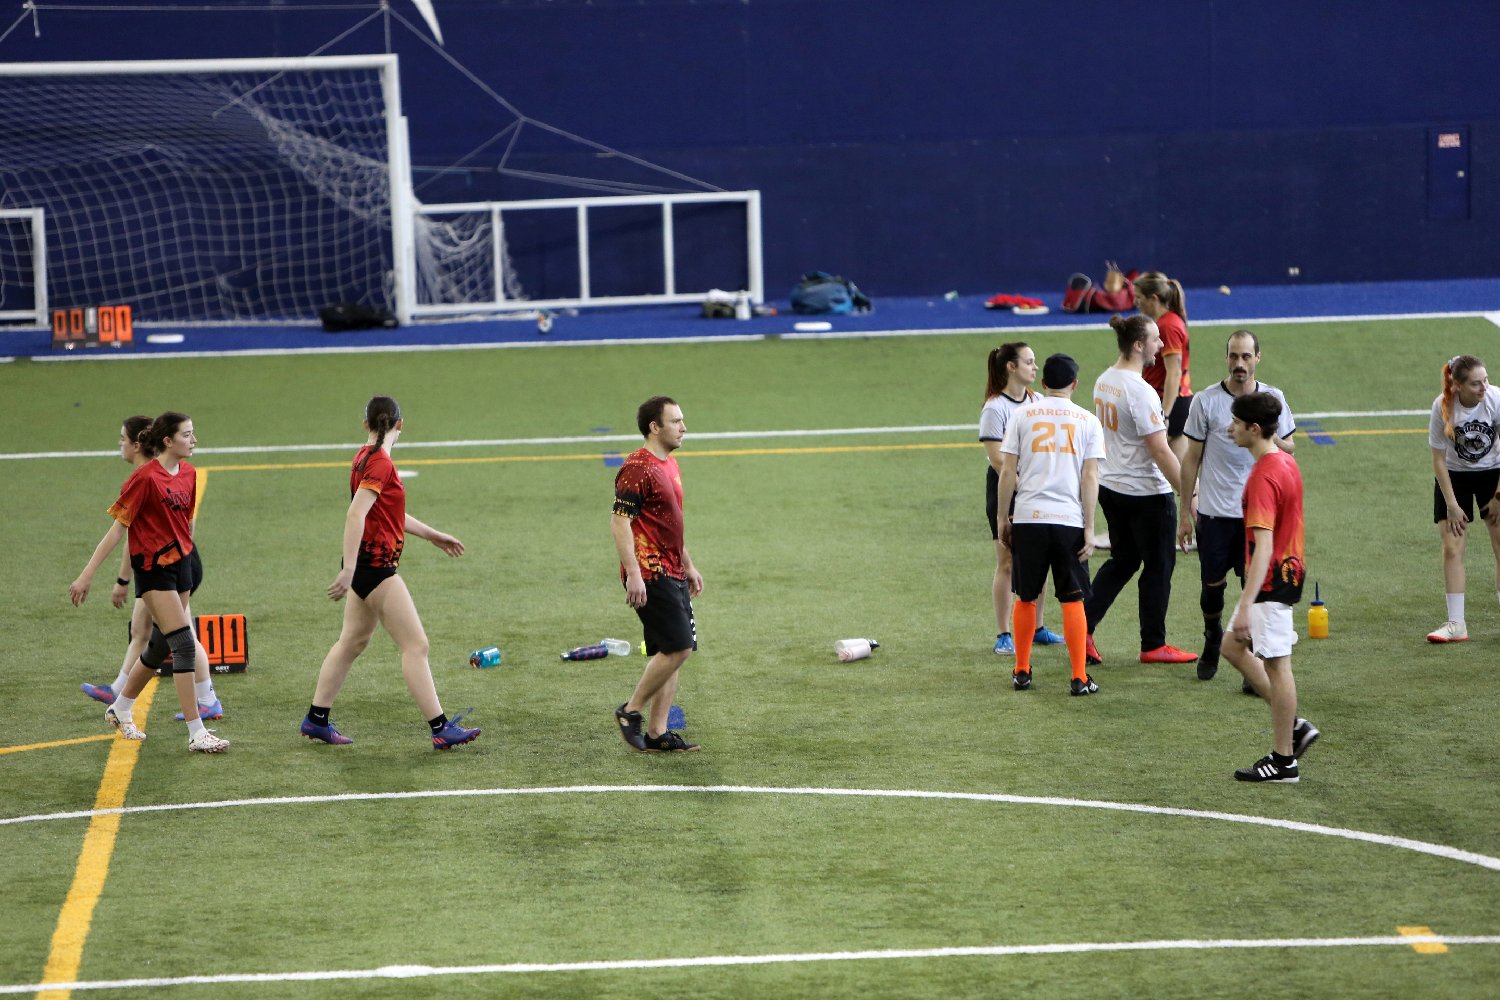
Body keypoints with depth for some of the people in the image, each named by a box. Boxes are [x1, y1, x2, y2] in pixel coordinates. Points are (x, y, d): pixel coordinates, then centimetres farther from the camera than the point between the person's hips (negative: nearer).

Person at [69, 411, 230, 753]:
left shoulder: (188, 473, 6)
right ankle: (197, 734, -12)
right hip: (153, 569, -8)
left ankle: (119, 711, 34)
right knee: (184, 645, -13)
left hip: (179, 563, 8)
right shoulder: (146, 477, -17)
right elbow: (117, 528, -14)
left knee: (163, 646, 15)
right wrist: (87, 574, -14)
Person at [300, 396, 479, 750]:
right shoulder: (379, 463, -17)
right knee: (416, 645, -7)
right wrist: (349, 570, -30)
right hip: (374, 565, -10)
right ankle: (441, 729, -8)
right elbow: (355, 515, -25)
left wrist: (433, 535, 33)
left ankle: (316, 719, 24)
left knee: (352, 642, 18)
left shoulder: (368, 457, 12)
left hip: (367, 565, 10)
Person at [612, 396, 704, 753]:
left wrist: (688, 565, 27)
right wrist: (633, 574, -24)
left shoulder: (670, 465, 17)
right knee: (678, 647, -14)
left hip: (672, 574, 10)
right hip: (650, 575, -10)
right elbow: (620, 522, -18)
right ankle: (631, 712, 0)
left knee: (671, 652, 8)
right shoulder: (638, 468, -14)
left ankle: (656, 733, 11)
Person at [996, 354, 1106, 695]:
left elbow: (1008, 471, 2)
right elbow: (1090, 477, -2)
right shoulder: (1088, 421, 4)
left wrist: (1004, 518, 10)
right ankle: (1079, 678, 1)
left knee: (1026, 598, 13)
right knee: (1072, 600, 3)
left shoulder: (1023, 415, 5)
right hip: (1070, 519, -1)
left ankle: (1022, 672, 20)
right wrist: (1089, 528, -1)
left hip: (1027, 517, 1)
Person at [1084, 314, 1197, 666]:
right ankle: (1153, 645, 15)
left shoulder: (1104, 381, 5)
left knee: (1122, 560, 19)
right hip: (1146, 492, -8)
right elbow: (1160, 451, -22)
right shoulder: (1139, 391, -22)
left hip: (1110, 487, 8)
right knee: (1159, 564, 6)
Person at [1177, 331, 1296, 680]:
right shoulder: (1206, 401, -2)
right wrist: (1185, 511, 2)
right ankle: (1212, 642, 35)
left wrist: (1269, 440, -12)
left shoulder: (1273, 399, 3)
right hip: (1214, 512, 0)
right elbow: (1192, 458, 3)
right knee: (1212, 585, 9)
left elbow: (1289, 449, 12)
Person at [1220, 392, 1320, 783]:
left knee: (1276, 665, -1)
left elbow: (1263, 546, -28)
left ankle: (1283, 761, 9)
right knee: (1233, 646, 19)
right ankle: (1294, 726, 20)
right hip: (1289, 571, 10)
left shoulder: (1263, 477, -23)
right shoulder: (1286, 462, 8)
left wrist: (1246, 605, -30)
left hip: (1272, 581, -10)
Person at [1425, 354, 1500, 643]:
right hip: (1454, 476, 0)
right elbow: (1438, 460, -13)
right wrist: (1452, 505, -13)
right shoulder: (1442, 407, -24)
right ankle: (1456, 624, 0)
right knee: (1451, 548, -6)